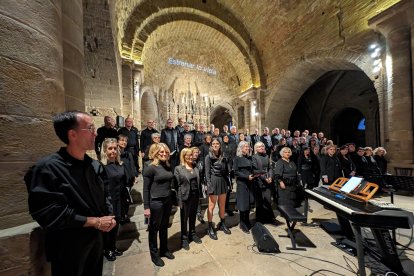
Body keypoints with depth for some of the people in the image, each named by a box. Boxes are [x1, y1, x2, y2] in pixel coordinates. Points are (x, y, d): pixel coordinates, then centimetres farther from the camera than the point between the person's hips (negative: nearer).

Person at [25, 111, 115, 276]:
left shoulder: (95, 165, -1)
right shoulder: (48, 168, -21)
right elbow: (50, 214, -23)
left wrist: (109, 216, -9)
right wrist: (94, 222, -19)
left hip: (97, 238, 6)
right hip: (68, 247, -6)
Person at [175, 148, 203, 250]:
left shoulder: (195, 167, 6)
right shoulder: (178, 169, -10)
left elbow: (198, 181, 10)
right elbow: (177, 184, -11)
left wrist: (199, 194, 7)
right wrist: (179, 199, -13)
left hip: (195, 195, 5)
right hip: (185, 196, -5)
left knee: (193, 216, 20)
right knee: (184, 218, 11)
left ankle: (192, 234, 41)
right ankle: (184, 238, 31)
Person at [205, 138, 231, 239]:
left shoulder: (223, 157, 9)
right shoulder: (208, 157, -6)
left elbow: (225, 171, 11)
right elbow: (207, 173, -10)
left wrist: (228, 182, 7)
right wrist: (209, 186, -16)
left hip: (223, 181, 5)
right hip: (214, 181, -5)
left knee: (222, 205, 17)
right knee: (212, 206, 6)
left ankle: (222, 224, 36)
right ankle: (210, 228, 21)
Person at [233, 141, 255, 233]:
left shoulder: (249, 158, 10)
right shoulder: (237, 158, -7)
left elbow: (251, 169, 16)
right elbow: (235, 171, -12)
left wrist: (253, 176, -3)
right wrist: (247, 176, -19)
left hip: (250, 183, 6)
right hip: (242, 183, -5)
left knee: (249, 203, 12)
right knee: (243, 205, 3)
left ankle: (247, 223, 30)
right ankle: (243, 225, 21)